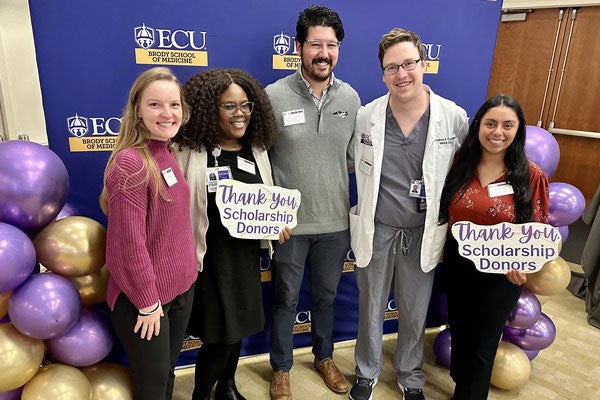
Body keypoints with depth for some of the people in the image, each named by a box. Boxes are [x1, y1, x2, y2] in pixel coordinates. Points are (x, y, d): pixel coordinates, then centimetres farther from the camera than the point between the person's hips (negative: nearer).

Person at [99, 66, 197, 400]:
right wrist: (148, 301, -16)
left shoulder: (169, 154, 2)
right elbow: (129, 242, -23)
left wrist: (188, 269, 10)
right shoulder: (130, 164, -23)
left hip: (182, 286, 7)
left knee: (168, 372, 25)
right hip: (143, 297, -7)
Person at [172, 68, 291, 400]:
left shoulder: (256, 149, 3)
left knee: (238, 327, 19)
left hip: (247, 252, 5)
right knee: (219, 336, 3)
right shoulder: (189, 150, -14)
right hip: (209, 256, -5)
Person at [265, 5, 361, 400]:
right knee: (286, 298, 15)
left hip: (337, 221, 3)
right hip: (289, 222, -3)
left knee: (327, 295, 22)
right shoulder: (274, 95, -11)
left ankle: (324, 357, 47)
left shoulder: (351, 97, 0)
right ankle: (281, 368, 39)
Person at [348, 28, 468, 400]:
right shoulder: (365, 117, -8)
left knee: (415, 314, 18)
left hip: (423, 233, 0)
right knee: (371, 309, 18)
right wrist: (362, 220, 7)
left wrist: (448, 227, 3)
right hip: (376, 231, 0)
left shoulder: (455, 117, -10)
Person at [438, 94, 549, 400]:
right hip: (456, 267, 3)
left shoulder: (531, 175, -10)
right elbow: (442, 213, 6)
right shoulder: (459, 165, -4)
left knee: (481, 347, 11)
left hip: (501, 274, -2)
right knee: (458, 333, 22)